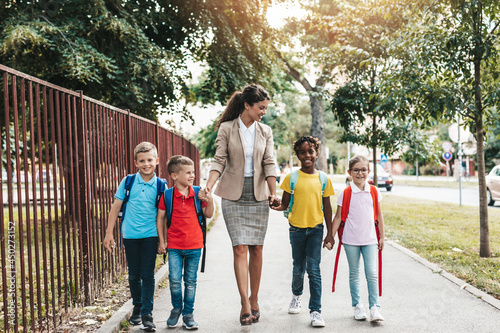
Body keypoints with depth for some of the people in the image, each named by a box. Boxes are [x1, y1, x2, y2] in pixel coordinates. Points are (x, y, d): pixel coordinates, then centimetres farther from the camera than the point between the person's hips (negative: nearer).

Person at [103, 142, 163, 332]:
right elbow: (116, 207, 4)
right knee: (134, 274, 12)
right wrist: (109, 234, 2)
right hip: (130, 234, 1)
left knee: (148, 275, -3)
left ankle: (147, 315, 1)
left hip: (150, 235, -1)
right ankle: (137, 306, 33)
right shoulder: (128, 182, -1)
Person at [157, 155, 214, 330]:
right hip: (174, 245, -1)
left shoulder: (198, 194, 0)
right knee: (174, 280, -1)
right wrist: (161, 241, 3)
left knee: (191, 281, 8)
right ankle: (176, 308, 24)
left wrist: (210, 201, -11)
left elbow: (208, 215, 8)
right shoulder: (167, 195, -5)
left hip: (194, 245, 1)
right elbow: (160, 218, 3)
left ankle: (188, 314, 21)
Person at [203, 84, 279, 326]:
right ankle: (245, 305, -6)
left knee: (256, 249, 5)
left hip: (258, 195, 3)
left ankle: (254, 301, 16)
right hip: (234, 195, -3)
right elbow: (219, 161, -5)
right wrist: (208, 186, -20)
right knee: (240, 248, -8)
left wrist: (273, 193, -7)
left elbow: (269, 164, 3)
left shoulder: (265, 132, 8)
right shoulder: (226, 129, -1)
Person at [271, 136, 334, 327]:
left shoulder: (323, 179, 1)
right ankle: (296, 296, 40)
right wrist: (275, 205, -22)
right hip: (297, 228, 1)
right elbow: (284, 204, 1)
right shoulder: (291, 178, -1)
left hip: (316, 228, 0)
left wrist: (330, 233, 6)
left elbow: (327, 207, 6)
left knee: (313, 268, -7)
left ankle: (315, 310, -1)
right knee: (298, 267, 12)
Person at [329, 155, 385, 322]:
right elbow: (338, 217, 2)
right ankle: (357, 306, 18)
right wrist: (330, 237, -1)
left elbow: (379, 215, 11)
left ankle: (375, 308, 3)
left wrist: (381, 237, 12)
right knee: (354, 274, 8)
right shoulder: (345, 193, -3)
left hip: (370, 239, 1)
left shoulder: (374, 192, 3)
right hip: (351, 240, -1)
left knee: (372, 273, -4)